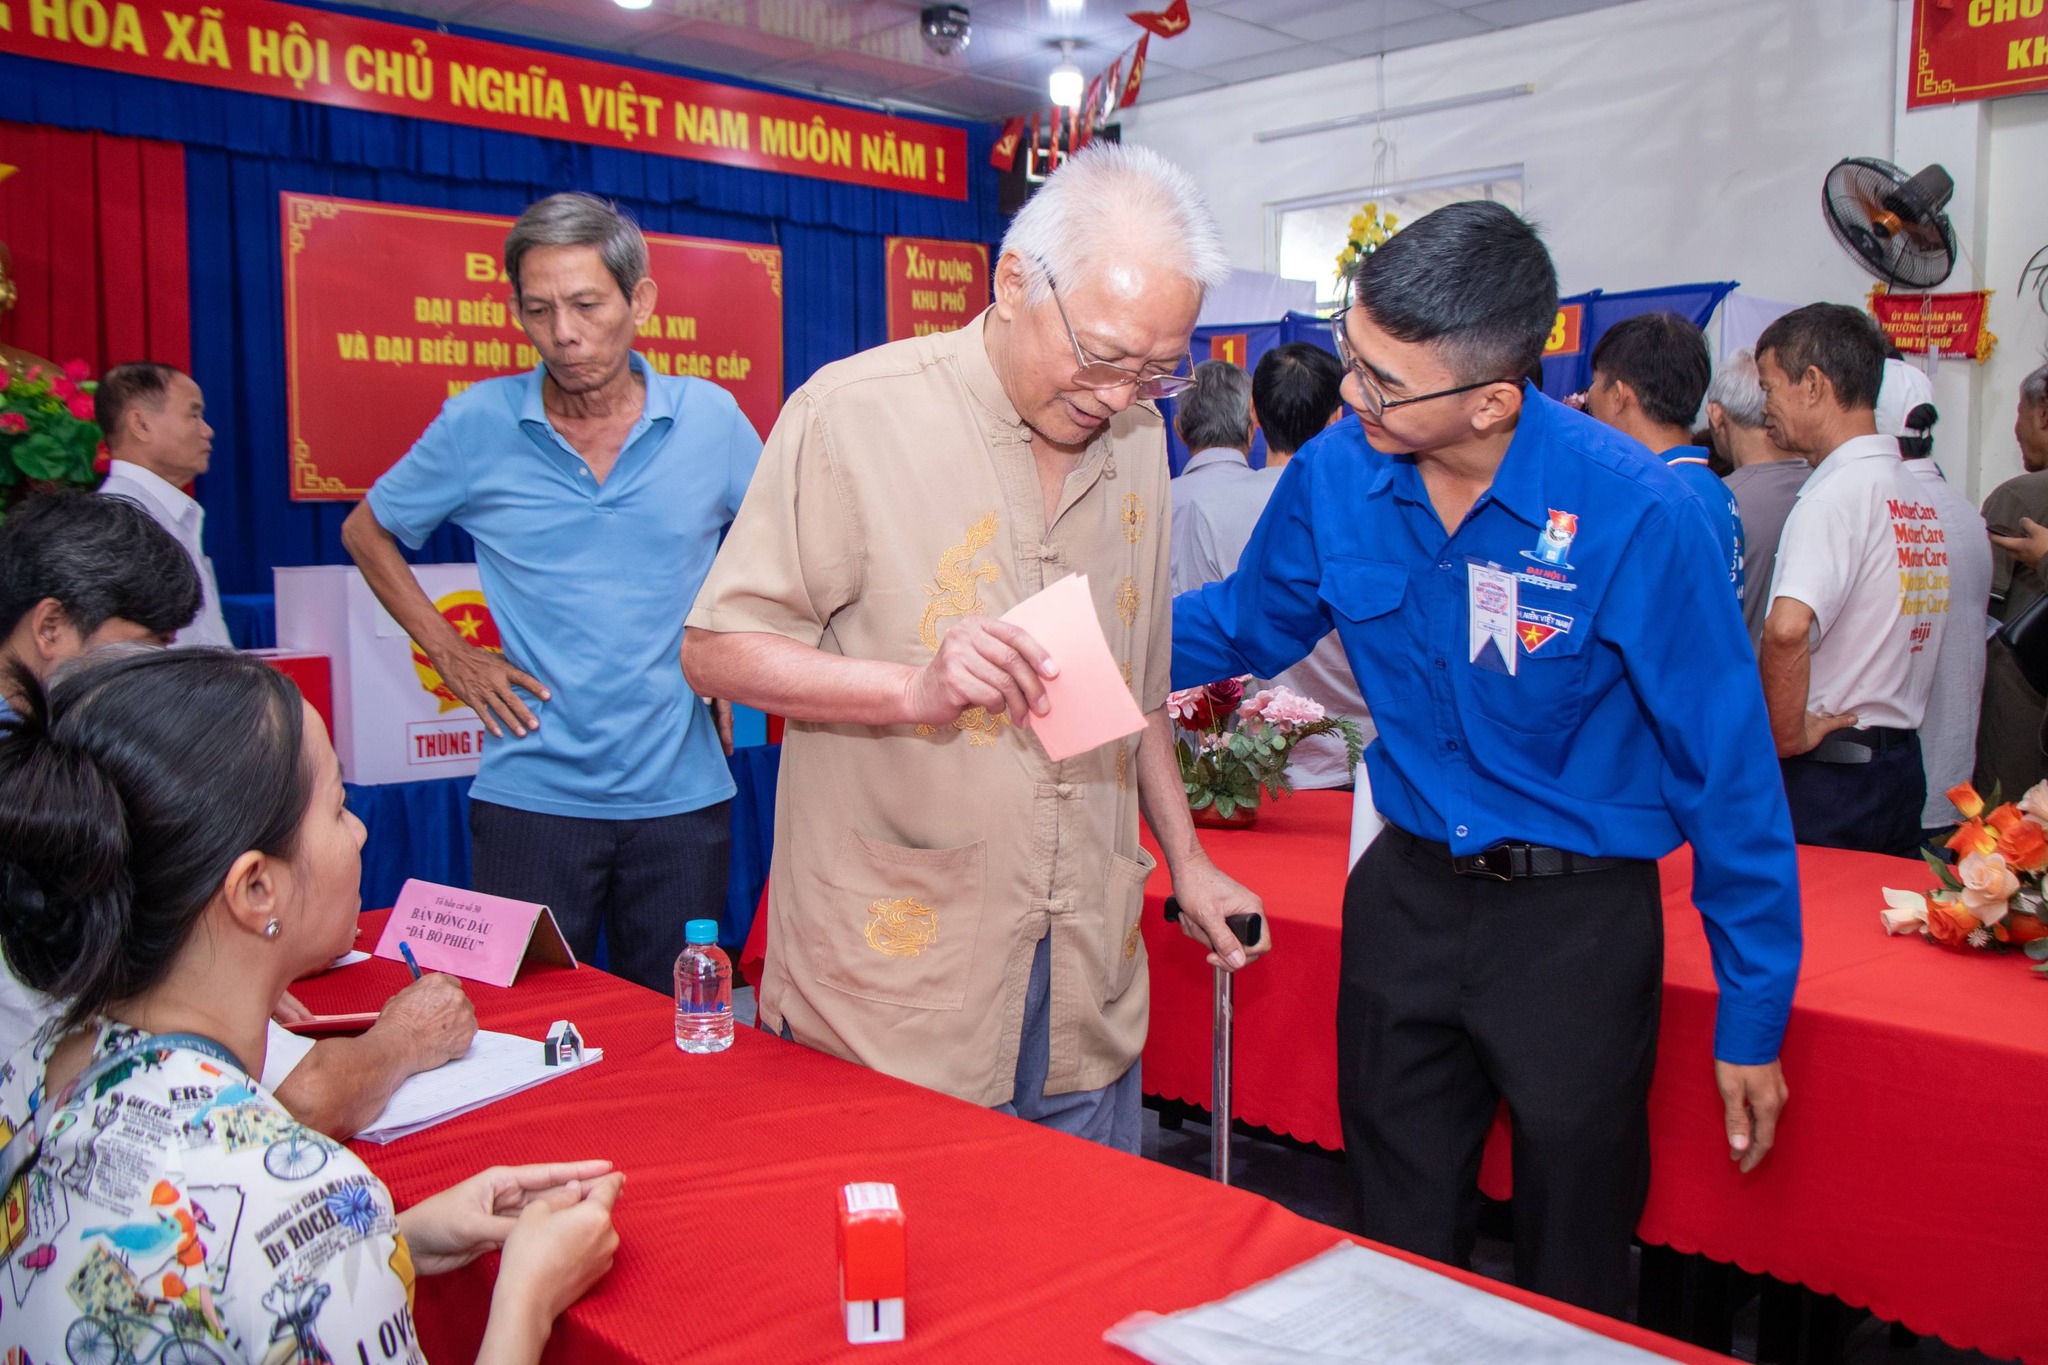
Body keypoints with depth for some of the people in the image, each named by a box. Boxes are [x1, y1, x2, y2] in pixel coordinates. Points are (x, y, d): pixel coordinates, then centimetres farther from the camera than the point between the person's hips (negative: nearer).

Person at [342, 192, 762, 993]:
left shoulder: (711, 419, -1)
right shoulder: (478, 425, -3)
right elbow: (367, 531, 13)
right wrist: (450, 653, 4)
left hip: (681, 795, 1)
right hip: (531, 797, -1)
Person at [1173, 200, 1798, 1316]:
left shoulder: (1634, 511, -22)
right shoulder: (1335, 474, -10)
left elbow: (1725, 765, -13)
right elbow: (1241, 627, 10)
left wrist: (1754, 1014, -9)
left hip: (1579, 918, -3)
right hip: (1406, 891, 4)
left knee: (1572, 1280, 15)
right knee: (1395, 1253, 19)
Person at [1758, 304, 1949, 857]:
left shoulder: (1837, 494, -16)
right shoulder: (1920, 499, 11)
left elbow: (1787, 629, -31)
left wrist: (1786, 735, -20)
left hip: (1825, 774, -8)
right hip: (1902, 766, 8)